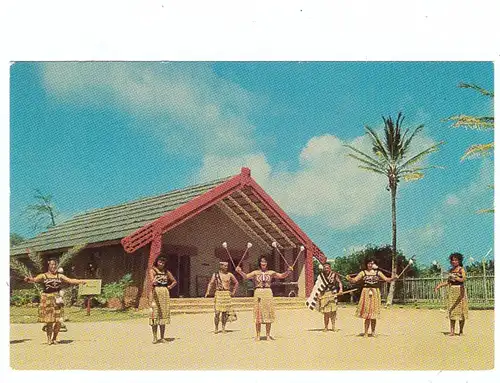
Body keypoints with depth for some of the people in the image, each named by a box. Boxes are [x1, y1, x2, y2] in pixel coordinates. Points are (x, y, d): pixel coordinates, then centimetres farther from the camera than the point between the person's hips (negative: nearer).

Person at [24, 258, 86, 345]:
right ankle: (49, 338, 15)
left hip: (57, 299, 3)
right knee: (49, 320, -4)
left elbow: (70, 280, 7)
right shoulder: (43, 276, 1)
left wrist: (79, 281, -8)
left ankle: (54, 338, 18)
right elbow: (35, 279, -15)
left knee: (59, 320, -1)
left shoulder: (60, 276, 11)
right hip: (47, 299, -3)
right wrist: (29, 279, -37)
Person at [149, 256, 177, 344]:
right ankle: (155, 337, -3)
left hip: (165, 293, 4)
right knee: (155, 314, -7)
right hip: (155, 292, -4)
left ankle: (162, 337, 10)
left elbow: (174, 281, 22)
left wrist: (170, 287, 6)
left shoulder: (166, 272, 14)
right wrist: (154, 281, -40)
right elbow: (152, 281, -17)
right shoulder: (152, 270, 1)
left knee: (163, 314, 5)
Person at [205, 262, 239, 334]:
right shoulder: (215, 275, 4)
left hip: (227, 294, 2)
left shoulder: (229, 275, 7)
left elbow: (236, 283, 18)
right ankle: (216, 328, 3)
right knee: (217, 312, -6)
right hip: (218, 293, -2)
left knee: (225, 312, 2)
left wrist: (233, 292, 10)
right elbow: (211, 284, 0)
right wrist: (208, 292, -15)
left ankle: (223, 327, 13)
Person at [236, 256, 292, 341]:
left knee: (268, 314, 2)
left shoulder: (271, 273, 8)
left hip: (268, 293, 1)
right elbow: (246, 276, -8)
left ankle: (268, 335, 12)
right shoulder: (255, 273, 5)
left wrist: (288, 271, -15)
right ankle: (257, 335, 8)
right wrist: (240, 271, -25)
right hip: (258, 293, -1)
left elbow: (282, 276, 2)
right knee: (258, 313, 0)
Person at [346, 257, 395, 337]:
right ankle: (366, 332, 5)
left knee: (374, 313, 3)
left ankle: (373, 332, 18)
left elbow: (387, 279, 5)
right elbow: (354, 280, -1)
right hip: (366, 293, -1)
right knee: (367, 315, -2)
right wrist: (349, 278, -22)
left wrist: (393, 279, -14)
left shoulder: (378, 273, 9)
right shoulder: (363, 273, 5)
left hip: (375, 294, 1)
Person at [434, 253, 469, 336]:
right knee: (452, 310, 0)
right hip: (452, 291, 5)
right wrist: (439, 286, 14)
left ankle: (461, 331, 9)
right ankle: (452, 331, -1)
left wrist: (457, 278, -43)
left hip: (460, 290, -5)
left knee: (461, 310, -1)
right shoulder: (451, 270, 12)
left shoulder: (461, 269, -6)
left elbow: (464, 279, -24)